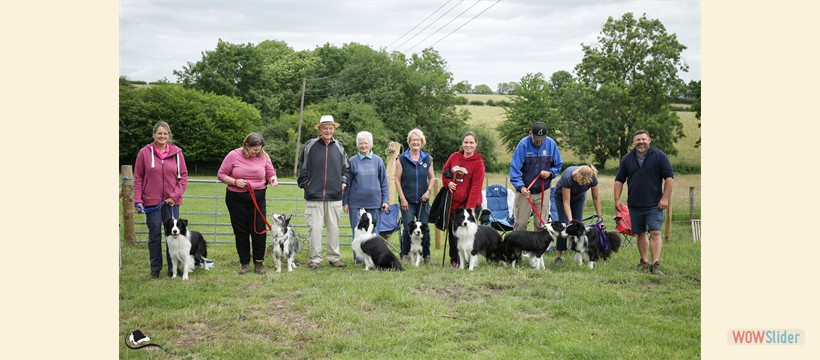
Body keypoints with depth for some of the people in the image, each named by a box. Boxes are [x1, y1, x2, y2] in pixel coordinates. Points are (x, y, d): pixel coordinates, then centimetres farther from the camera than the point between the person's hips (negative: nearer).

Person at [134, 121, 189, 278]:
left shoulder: (177, 152, 2)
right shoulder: (144, 152, -2)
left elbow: (183, 176, 4)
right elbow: (138, 177, 1)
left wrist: (175, 196, -6)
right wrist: (138, 200, -4)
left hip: (172, 201, 1)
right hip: (151, 201, -1)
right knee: (154, 235, 6)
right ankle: (155, 268, 16)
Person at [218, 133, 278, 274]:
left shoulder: (263, 156, -1)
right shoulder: (233, 155, -7)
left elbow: (270, 173, 9)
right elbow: (221, 175, -1)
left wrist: (273, 178, -14)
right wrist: (235, 181, -17)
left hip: (257, 198, 1)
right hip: (236, 198, -1)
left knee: (259, 230, -2)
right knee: (241, 231, 7)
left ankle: (259, 262, 11)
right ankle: (244, 263, 17)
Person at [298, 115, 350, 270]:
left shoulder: (339, 147, 9)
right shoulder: (310, 146, 1)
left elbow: (346, 168, 20)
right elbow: (302, 167, 7)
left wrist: (344, 181, 6)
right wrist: (304, 184, 0)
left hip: (335, 196, 2)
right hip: (314, 196, -2)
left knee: (334, 228, 8)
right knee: (314, 228, -1)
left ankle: (334, 257, 18)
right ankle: (315, 259, 7)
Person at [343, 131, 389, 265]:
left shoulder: (378, 161, 7)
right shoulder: (352, 161, 4)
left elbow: (384, 182, 10)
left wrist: (385, 200, 3)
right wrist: (345, 202, 4)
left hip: (374, 203, 1)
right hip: (356, 203, -1)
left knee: (373, 231, 4)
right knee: (357, 232, 2)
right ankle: (358, 258, 10)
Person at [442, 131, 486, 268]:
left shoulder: (478, 162, -9)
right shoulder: (454, 157, 4)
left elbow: (476, 187, -14)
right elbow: (444, 171, 19)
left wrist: (470, 207, -21)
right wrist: (448, 183, -3)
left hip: (470, 205, -5)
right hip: (453, 203, 5)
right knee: (452, 232, 12)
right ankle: (454, 260, 26)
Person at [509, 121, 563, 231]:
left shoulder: (551, 144, -3)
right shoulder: (523, 144, -13)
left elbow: (558, 165, 10)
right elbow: (515, 168, -17)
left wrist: (550, 172, -12)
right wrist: (520, 186, -29)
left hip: (543, 191, 3)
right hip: (525, 190, -2)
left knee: (542, 224, 7)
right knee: (521, 223, 2)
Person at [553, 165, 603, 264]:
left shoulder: (592, 178, -32)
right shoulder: (568, 177, -41)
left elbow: (596, 198, -16)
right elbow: (566, 203, -34)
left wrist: (599, 217, -15)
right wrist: (570, 220, -41)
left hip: (578, 197, 3)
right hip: (562, 195, -3)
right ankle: (558, 256, -5)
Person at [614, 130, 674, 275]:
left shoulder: (659, 156, -1)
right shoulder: (626, 159, 8)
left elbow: (669, 177, -3)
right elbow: (619, 180, 11)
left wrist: (665, 198, -9)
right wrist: (617, 199, 3)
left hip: (654, 205, -3)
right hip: (634, 205, 3)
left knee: (655, 233, -10)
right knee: (641, 234, 10)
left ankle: (655, 264, -13)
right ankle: (643, 262, 21)